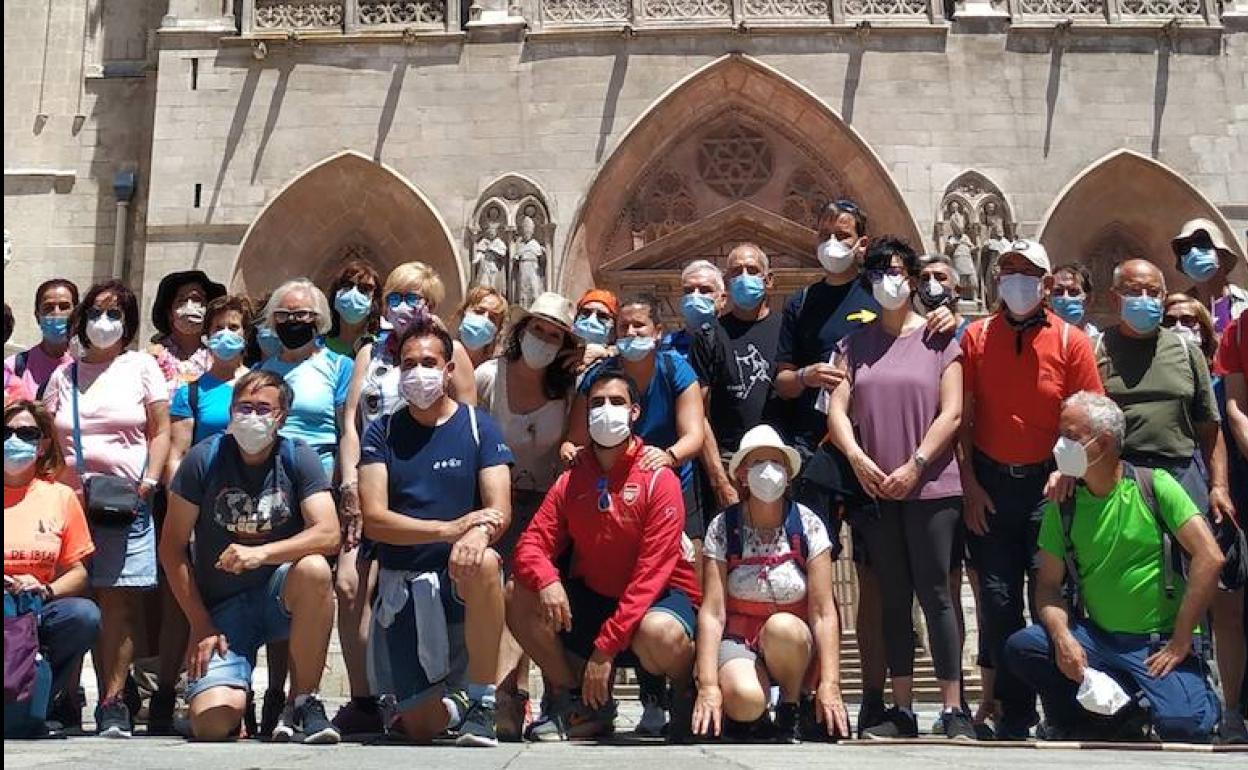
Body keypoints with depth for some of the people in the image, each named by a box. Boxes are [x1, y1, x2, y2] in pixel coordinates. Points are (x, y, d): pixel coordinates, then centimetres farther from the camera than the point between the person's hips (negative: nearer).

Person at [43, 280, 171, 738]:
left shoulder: (141, 367, 11)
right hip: (69, 501, 2)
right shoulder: (63, 375, 18)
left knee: (117, 600, -8)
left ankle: (112, 703, -7)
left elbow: (160, 431, 7)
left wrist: (149, 481, -6)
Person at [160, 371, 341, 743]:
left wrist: (261, 553, -30)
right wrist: (200, 625, -6)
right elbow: (172, 548, -2)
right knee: (212, 723, -22)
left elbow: (328, 534, -15)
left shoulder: (299, 458, -3)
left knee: (314, 570, -35)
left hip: (279, 596, 1)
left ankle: (303, 702, -16)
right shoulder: (204, 459, -4)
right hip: (221, 607, -1)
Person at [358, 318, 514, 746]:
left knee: (484, 564, -39)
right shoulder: (382, 433, 3)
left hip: (461, 582, -1)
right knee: (420, 728, -4)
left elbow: (500, 511, -10)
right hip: (401, 585, 1)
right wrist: (449, 529, -24)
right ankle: (452, 701, 34)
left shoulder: (478, 427, 1)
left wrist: (477, 535, -35)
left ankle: (480, 704, -23)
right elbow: (374, 520, -9)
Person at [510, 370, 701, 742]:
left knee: (658, 633, -39)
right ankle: (583, 706, 2)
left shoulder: (659, 480, -14)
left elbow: (652, 573, -20)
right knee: (518, 600, -13)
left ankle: (688, 694, -1)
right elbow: (532, 543, -1)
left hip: (660, 597, -5)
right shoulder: (571, 480, 3)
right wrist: (547, 581, -28)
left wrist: (605, 648, -25)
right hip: (592, 596, 6)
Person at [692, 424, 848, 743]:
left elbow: (824, 612, -10)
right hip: (738, 641, -1)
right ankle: (752, 719, 4)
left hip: (795, 645, 1)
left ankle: (793, 708, -7)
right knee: (745, 699, -34)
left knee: (781, 627, -35)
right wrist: (708, 686, -22)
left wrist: (830, 684, -20)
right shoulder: (723, 528, -7)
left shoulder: (807, 525, -7)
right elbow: (712, 612, -12)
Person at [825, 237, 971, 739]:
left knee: (934, 593, -5)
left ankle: (954, 710, -1)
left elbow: (951, 412, -3)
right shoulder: (855, 344, 12)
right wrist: (857, 457, -13)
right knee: (894, 598, 7)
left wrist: (915, 466, -12)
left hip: (930, 487, -3)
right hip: (875, 490, 3)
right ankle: (902, 710, 12)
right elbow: (837, 410, 4)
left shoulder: (938, 339, 3)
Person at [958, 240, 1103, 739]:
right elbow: (962, 417, 4)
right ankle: (1014, 714, 15)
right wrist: (969, 483, -2)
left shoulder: (1071, 342, 0)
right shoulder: (976, 338, 4)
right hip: (990, 485, 2)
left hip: (1049, 484, -1)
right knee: (999, 601, 4)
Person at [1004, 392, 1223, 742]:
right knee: (1020, 647, -19)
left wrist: (1180, 641, -14)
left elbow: (1209, 558, -13)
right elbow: (1048, 584, 5)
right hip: (1098, 638, 4)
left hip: (1160, 643, -4)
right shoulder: (1063, 505, 4)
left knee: (1183, 726, -28)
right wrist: (1062, 638, -16)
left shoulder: (1153, 485, -7)